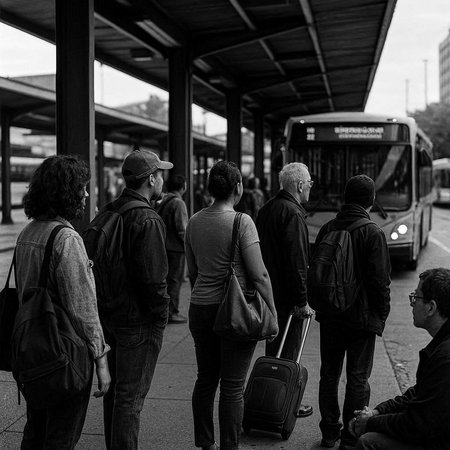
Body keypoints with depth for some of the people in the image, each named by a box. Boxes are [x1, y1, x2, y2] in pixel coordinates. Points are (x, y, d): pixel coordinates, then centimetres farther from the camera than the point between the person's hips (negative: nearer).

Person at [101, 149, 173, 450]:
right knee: (130, 396, 1)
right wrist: (161, 315, -12)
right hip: (138, 321, -9)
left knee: (115, 389, 21)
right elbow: (153, 278, -24)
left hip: (109, 315, 9)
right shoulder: (148, 220, -20)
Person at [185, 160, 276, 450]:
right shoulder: (241, 222, -14)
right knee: (232, 387, 2)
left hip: (200, 307, 6)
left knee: (206, 379, 16)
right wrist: (272, 312, -5)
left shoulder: (194, 222, 5)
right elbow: (259, 276, -14)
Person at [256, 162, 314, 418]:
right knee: (288, 352, 2)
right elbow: (296, 262, -23)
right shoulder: (293, 214, -18)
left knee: (274, 348, 19)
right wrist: (302, 301, -20)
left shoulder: (267, 209, 11)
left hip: (269, 290, 9)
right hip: (288, 296, -9)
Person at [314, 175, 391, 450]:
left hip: (329, 316, 5)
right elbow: (380, 280, -14)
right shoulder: (373, 234, -14)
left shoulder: (327, 230, 2)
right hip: (362, 318, -5)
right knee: (358, 379, 5)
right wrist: (382, 315, -2)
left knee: (329, 375, 15)